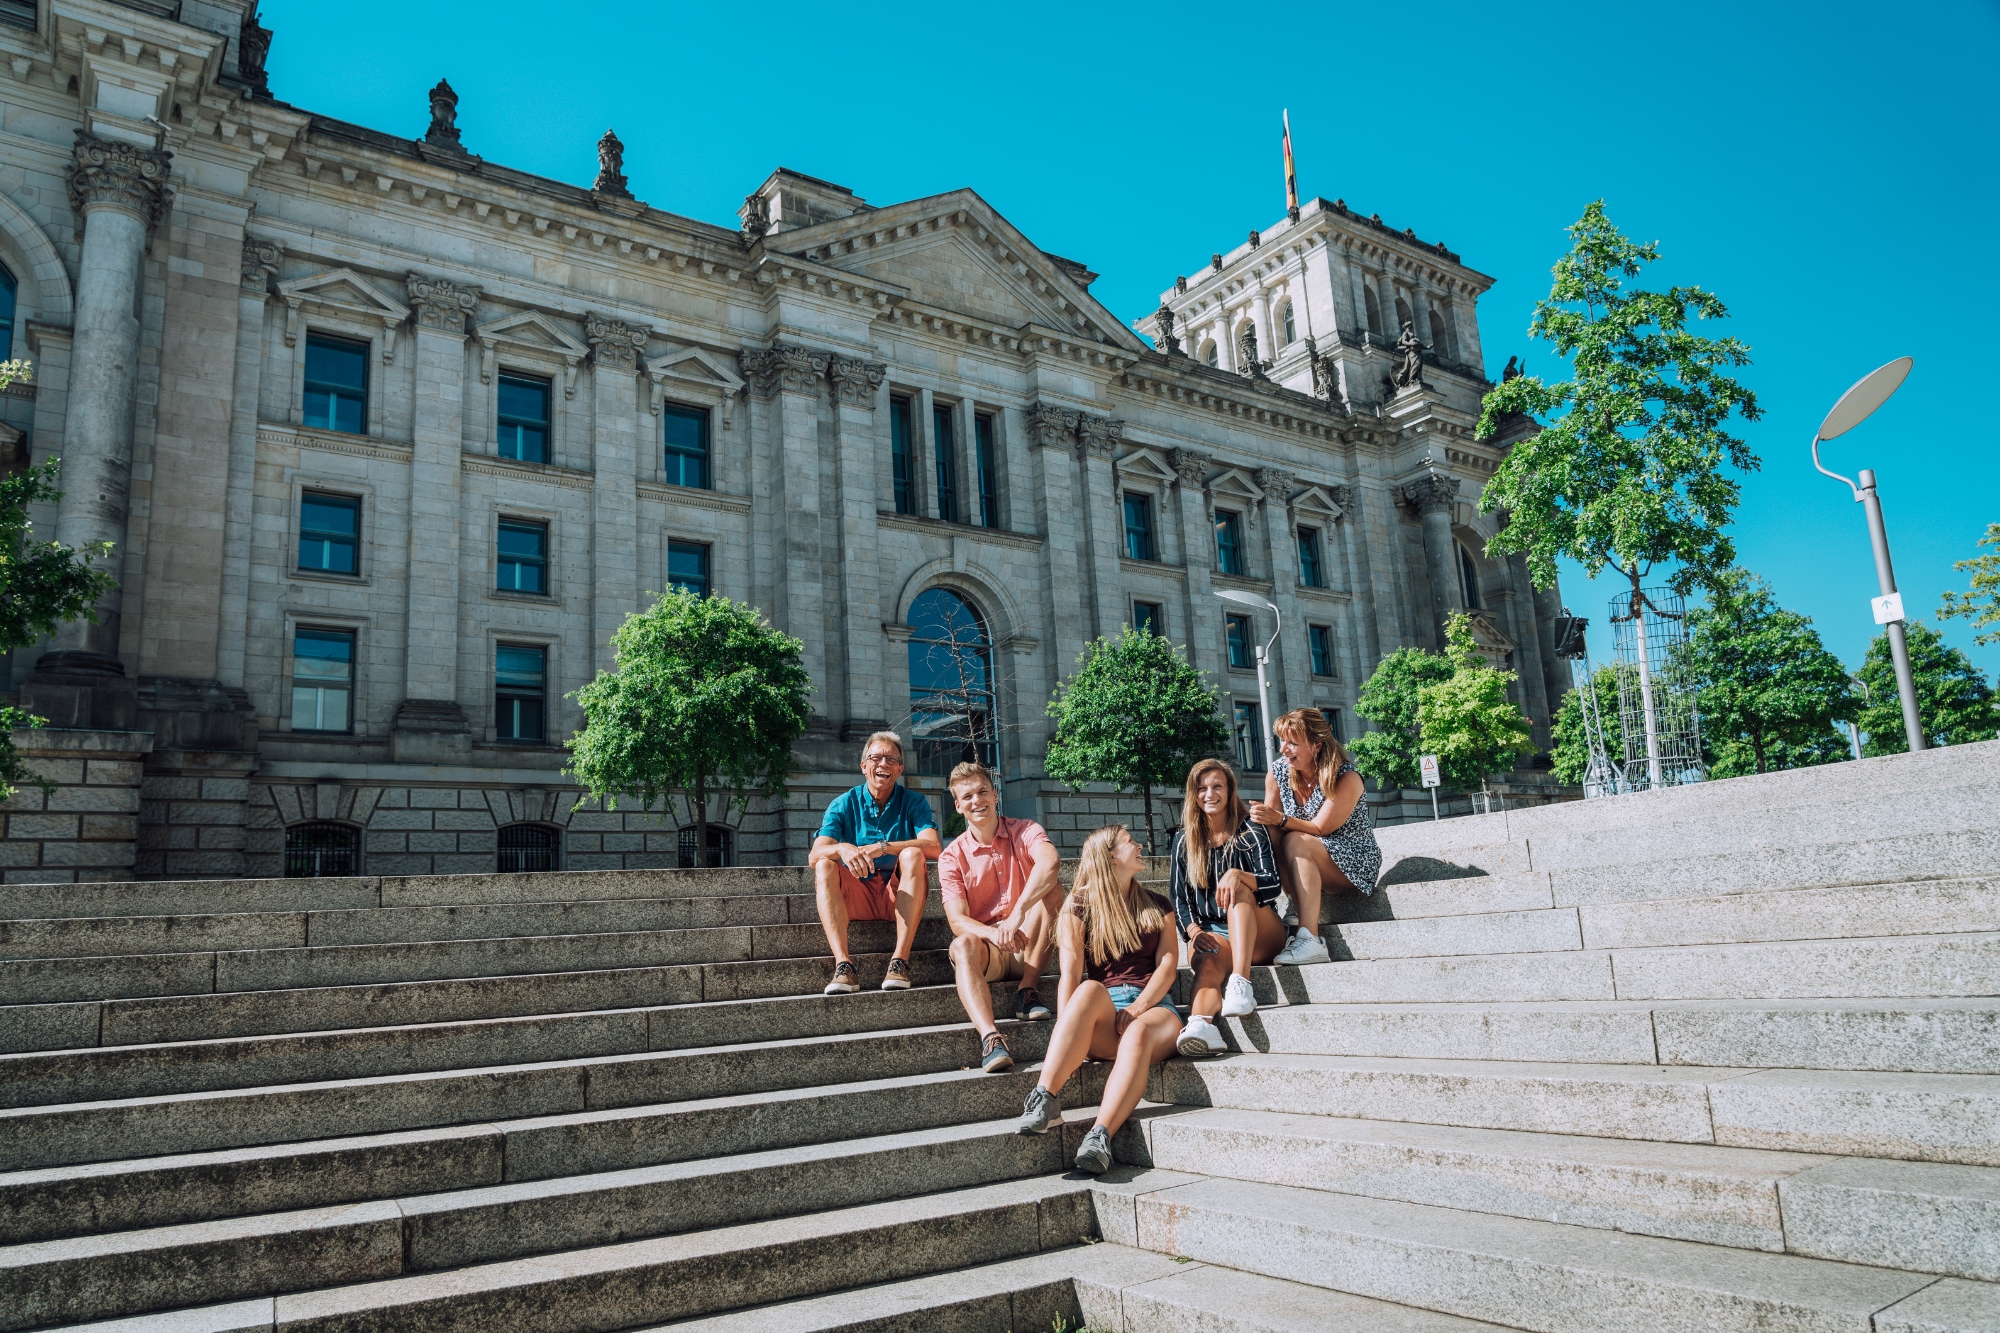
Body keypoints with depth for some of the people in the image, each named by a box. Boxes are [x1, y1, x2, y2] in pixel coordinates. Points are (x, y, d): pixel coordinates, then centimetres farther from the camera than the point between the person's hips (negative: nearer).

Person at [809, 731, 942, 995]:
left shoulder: (913, 802, 0)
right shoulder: (843, 805, 1)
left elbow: (934, 848, -18)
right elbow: (814, 856, -13)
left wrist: (883, 847, -31)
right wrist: (842, 848, -36)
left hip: (900, 895, -1)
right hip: (856, 898, 1)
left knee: (913, 854, -28)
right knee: (825, 865, -25)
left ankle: (900, 961, -35)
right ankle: (843, 965, -38)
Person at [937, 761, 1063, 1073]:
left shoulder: (1024, 831, -2)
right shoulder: (952, 856, 2)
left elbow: (1050, 861, -26)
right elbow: (957, 919, -10)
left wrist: (1018, 912, -40)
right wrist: (994, 933, -33)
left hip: (1028, 947, 0)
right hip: (988, 952, 0)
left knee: (1050, 886, -24)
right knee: (962, 946, -34)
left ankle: (1027, 991, -21)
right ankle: (991, 1038, -51)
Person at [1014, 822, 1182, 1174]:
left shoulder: (1156, 905, 21)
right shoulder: (1080, 906, 12)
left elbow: (1168, 963, 8)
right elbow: (1070, 974, -1)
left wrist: (1137, 1009, -11)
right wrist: (1065, 1032, -18)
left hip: (1153, 1006, 1)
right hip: (1102, 1017, -1)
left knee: (1140, 1032, -36)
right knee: (1090, 990, -37)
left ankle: (1099, 1136, -54)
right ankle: (1044, 1101, -47)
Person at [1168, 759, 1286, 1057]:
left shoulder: (1251, 832, 5)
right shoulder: (1184, 841, 12)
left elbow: (1274, 885, -5)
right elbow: (1180, 898, 8)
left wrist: (1237, 874, -26)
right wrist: (1194, 931, -12)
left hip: (1259, 935, -1)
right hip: (1211, 933, 1)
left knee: (1238, 889, -32)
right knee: (1209, 964, -35)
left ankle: (1241, 985, -48)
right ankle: (1201, 1026, -68)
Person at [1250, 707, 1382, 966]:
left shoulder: (1345, 778, -19)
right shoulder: (1277, 773, -4)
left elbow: (1320, 829, -22)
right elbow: (1271, 825, -5)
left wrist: (1280, 819, -37)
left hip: (1355, 864, -5)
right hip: (1308, 866, 5)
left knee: (1295, 842, -34)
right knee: (1271, 840, -26)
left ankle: (1309, 940, -42)